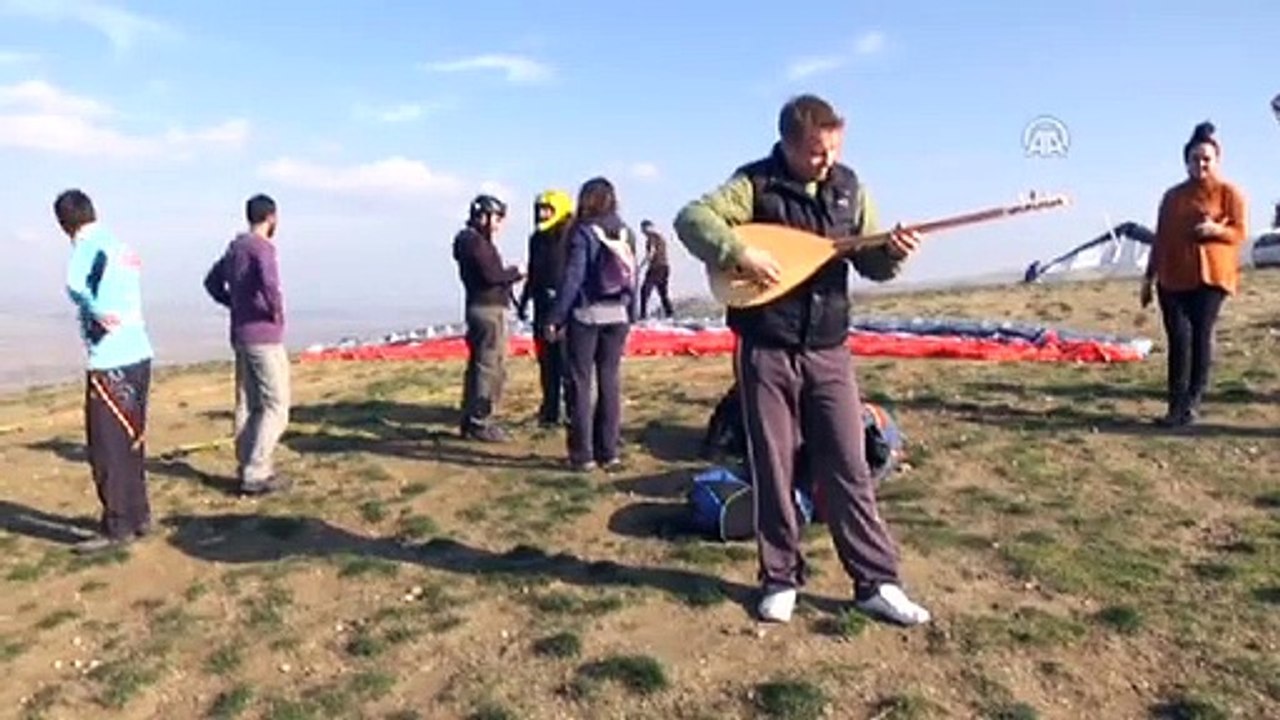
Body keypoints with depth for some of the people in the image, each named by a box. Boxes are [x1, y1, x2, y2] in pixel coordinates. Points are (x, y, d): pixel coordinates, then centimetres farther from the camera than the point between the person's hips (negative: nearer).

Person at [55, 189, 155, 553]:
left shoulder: (88, 247, -9)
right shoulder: (121, 246, 15)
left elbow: (76, 285, -21)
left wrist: (102, 315, -7)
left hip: (110, 363, -8)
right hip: (138, 355, 8)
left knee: (107, 448, -1)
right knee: (131, 443, 16)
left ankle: (117, 527, 5)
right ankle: (138, 516, 24)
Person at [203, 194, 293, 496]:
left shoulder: (235, 247, 14)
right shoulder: (262, 247, -14)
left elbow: (212, 281, 27)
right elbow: (269, 283, -33)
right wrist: (277, 312, -16)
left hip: (241, 335, 9)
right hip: (264, 338, -9)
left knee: (248, 405, 12)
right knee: (275, 406, -6)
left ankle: (247, 468, 17)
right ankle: (256, 474, -8)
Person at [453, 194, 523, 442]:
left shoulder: (472, 240, 18)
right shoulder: (475, 241, -13)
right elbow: (491, 274, -21)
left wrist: (508, 274, 1)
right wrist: (515, 272, -6)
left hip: (479, 307, 11)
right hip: (489, 309, -11)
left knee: (478, 365, 15)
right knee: (491, 368, -7)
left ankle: (471, 420, 22)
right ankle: (480, 423, -4)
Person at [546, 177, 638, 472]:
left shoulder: (583, 231, -8)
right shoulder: (626, 232, 8)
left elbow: (572, 277, -13)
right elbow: (633, 276, 8)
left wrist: (556, 317, -10)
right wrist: (631, 316, 14)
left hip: (586, 314, -5)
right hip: (618, 314, 5)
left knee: (581, 382, 1)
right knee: (610, 380, 9)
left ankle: (583, 455, 2)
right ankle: (609, 451, 12)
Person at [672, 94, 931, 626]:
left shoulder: (849, 187, 7)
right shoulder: (756, 183, -5)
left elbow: (870, 264, 10)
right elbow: (691, 218, -16)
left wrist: (893, 252, -11)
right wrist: (740, 252, -28)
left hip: (828, 350, 3)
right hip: (766, 350, -3)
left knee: (848, 467, 4)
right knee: (774, 469, 6)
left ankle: (877, 582, 13)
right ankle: (780, 578, 20)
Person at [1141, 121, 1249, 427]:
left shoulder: (1229, 192, 4)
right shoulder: (1172, 195, 16)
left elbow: (1240, 232, -2)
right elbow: (1160, 239, 16)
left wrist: (1215, 230, -24)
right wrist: (1149, 278, 14)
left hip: (1211, 276, -3)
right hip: (1173, 279, 3)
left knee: (1201, 336, -5)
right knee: (1178, 339, -3)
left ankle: (1193, 403, 3)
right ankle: (1176, 406, -3)